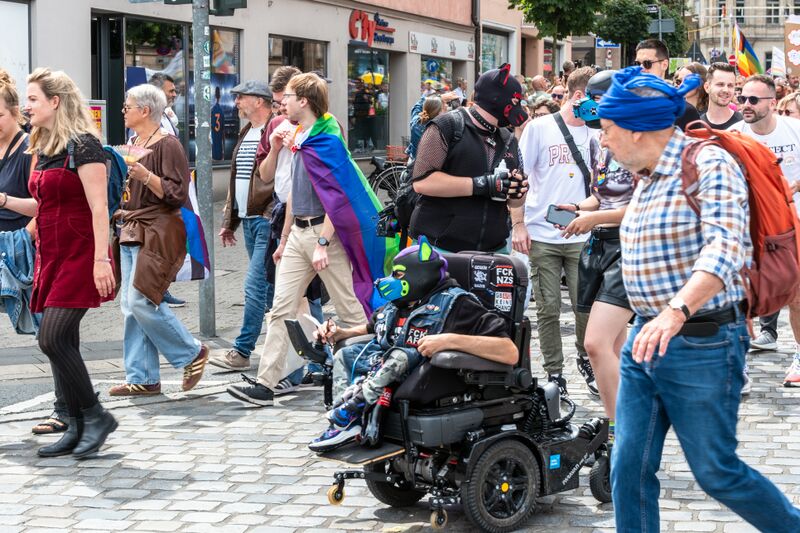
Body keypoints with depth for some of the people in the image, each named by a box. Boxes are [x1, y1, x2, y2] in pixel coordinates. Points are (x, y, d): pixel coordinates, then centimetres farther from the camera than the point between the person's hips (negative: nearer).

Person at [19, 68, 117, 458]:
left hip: (79, 255, -8)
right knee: (62, 344, 6)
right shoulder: (43, 148, 14)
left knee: (53, 339, -14)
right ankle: (77, 429, 13)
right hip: (51, 255, 9)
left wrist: (101, 259, -23)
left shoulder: (83, 144, -11)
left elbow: (99, 207, -17)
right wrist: (5, 200, 10)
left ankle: (96, 416, -1)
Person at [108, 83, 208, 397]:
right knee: (131, 306, 5)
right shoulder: (133, 144, 18)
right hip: (131, 232, 9)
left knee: (141, 301, -16)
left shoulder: (167, 145, -9)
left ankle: (192, 353, 3)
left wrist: (146, 176, -25)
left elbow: (177, 194, -15)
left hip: (158, 234, -9)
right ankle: (142, 378, 10)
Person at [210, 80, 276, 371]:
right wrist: (229, 222, 21)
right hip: (248, 220, 10)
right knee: (269, 287, 14)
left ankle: (241, 351, -6)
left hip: (267, 221, -10)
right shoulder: (246, 134, 19)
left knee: (255, 286, -9)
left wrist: (273, 217, -22)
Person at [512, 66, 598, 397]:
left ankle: (586, 360, 24)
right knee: (548, 310, 3)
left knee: (586, 306, 1)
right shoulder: (540, 128, -2)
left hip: (581, 236, 2)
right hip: (542, 236, -2)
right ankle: (554, 373, 15)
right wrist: (518, 224, -7)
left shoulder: (594, 133, 8)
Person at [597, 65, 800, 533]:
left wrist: (677, 311, -43)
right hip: (646, 340, 8)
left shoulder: (710, 164, -16)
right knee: (629, 469, 4)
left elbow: (725, 247, -30)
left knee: (716, 473, 4)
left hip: (703, 346, -8)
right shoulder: (646, 180, 11)